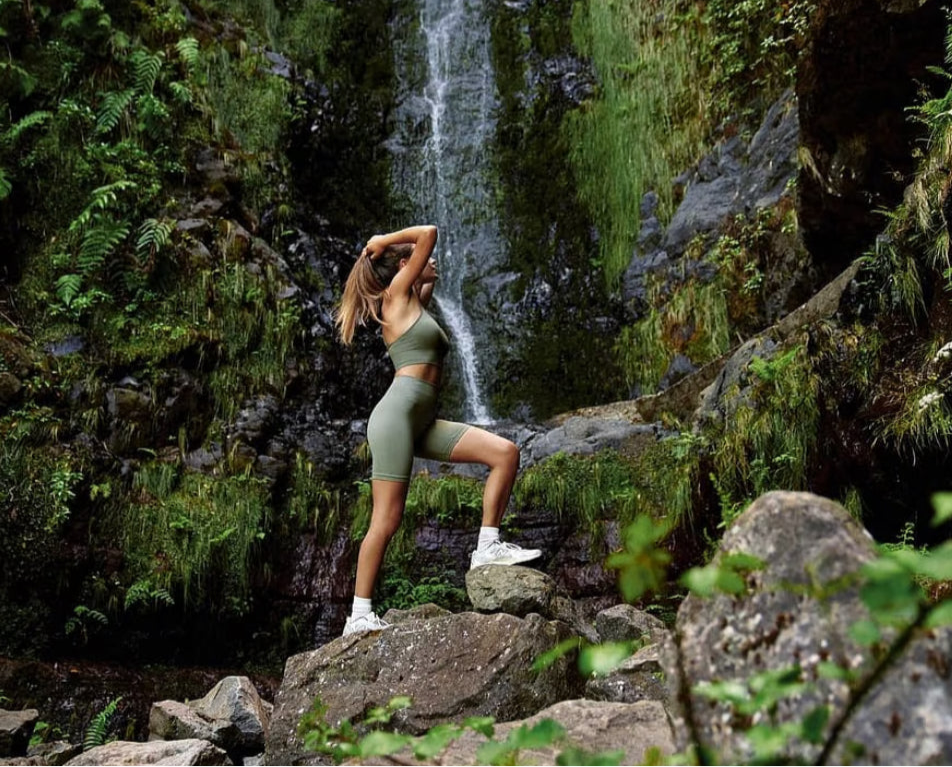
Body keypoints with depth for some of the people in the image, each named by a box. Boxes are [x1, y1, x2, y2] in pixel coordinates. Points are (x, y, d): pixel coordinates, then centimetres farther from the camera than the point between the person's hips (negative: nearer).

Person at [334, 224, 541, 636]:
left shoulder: (417, 303, 25)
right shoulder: (396, 295, 2)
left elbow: (429, 277, 46)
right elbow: (428, 232, -3)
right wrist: (380, 242, 9)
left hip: (423, 423, 8)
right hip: (397, 413, -8)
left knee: (505, 452, -5)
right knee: (386, 520, -9)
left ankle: (487, 547, -4)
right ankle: (359, 615, -1)